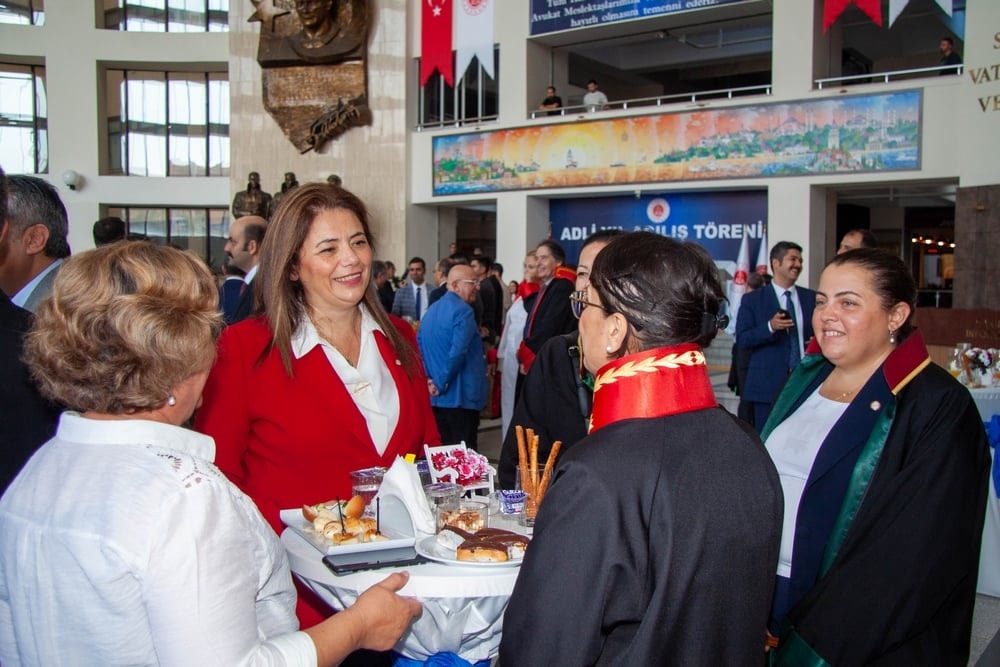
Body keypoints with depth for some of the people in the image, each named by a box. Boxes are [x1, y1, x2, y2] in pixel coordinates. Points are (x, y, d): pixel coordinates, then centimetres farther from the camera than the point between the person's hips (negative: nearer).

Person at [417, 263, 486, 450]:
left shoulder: (432, 310, 14)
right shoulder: (463, 311, -14)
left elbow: (419, 348, 13)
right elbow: (457, 352, -23)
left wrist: (428, 379, 7)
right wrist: (441, 384, -14)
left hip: (436, 397, 9)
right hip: (461, 397, -8)